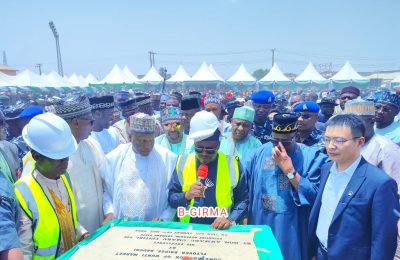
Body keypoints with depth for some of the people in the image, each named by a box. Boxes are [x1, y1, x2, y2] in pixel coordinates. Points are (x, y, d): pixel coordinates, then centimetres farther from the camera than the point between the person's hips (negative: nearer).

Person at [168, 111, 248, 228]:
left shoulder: (232, 164, -2)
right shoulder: (183, 162, 1)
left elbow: (243, 199, 3)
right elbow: (171, 198, 4)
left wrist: (231, 220, -10)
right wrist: (186, 195, -13)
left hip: (221, 230, 0)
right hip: (189, 229, 0)